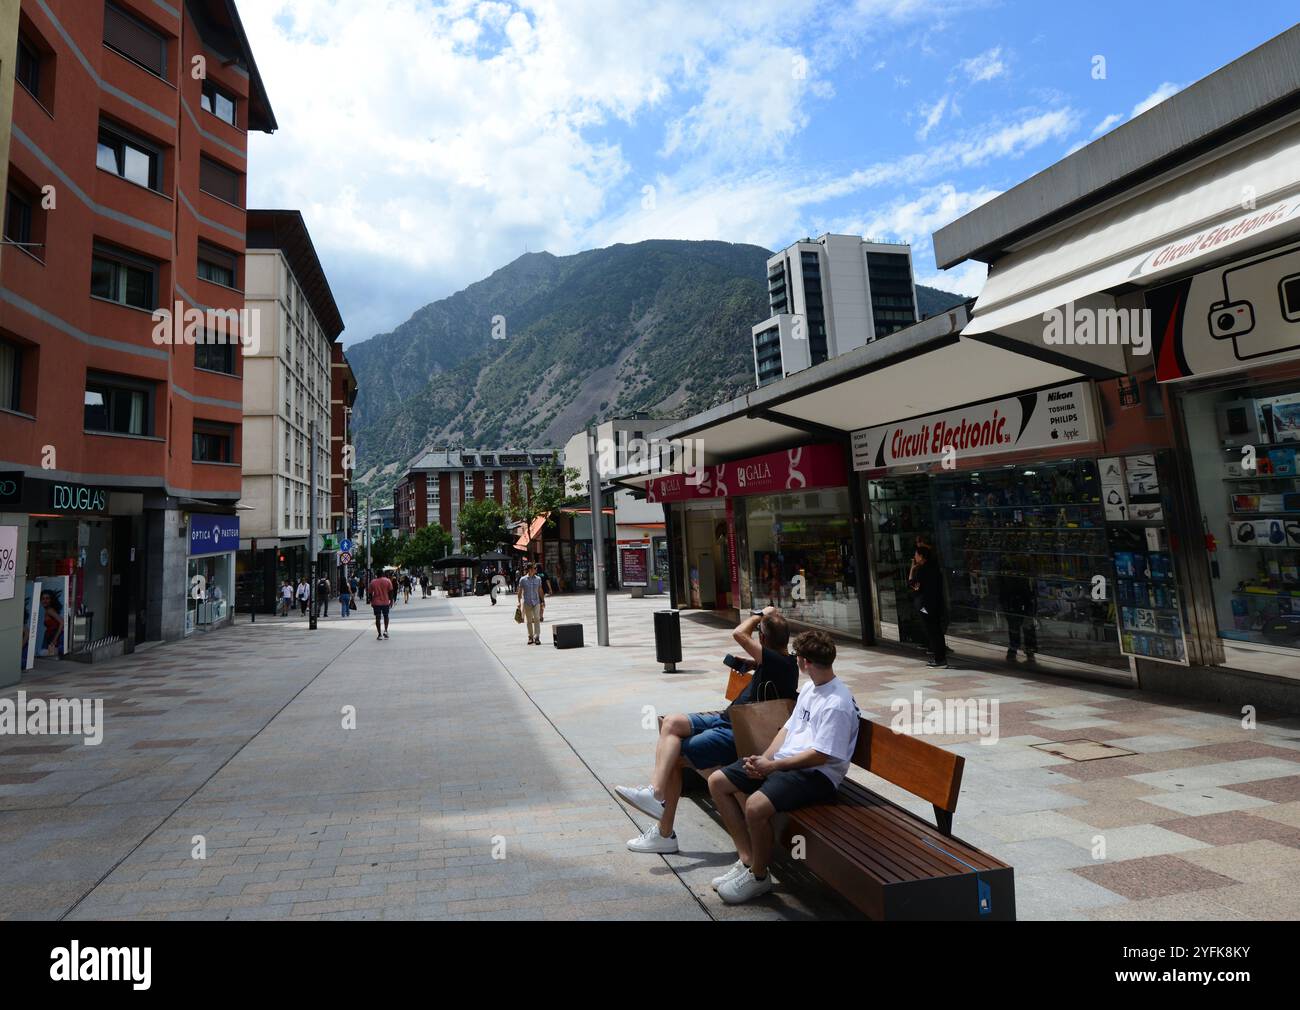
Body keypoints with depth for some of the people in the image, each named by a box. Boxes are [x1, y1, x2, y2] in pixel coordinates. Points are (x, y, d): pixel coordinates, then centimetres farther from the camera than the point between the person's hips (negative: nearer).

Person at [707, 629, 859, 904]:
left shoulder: (837, 704, -19)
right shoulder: (809, 688, 11)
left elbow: (821, 755, -22)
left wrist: (772, 766, -18)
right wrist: (764, 759, -2)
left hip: (816, 773, -10)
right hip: (784, 760, 10)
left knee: (755, 807, -33)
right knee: (717, 781, 2)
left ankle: (758, 876, -4)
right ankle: (747, 858, 8)